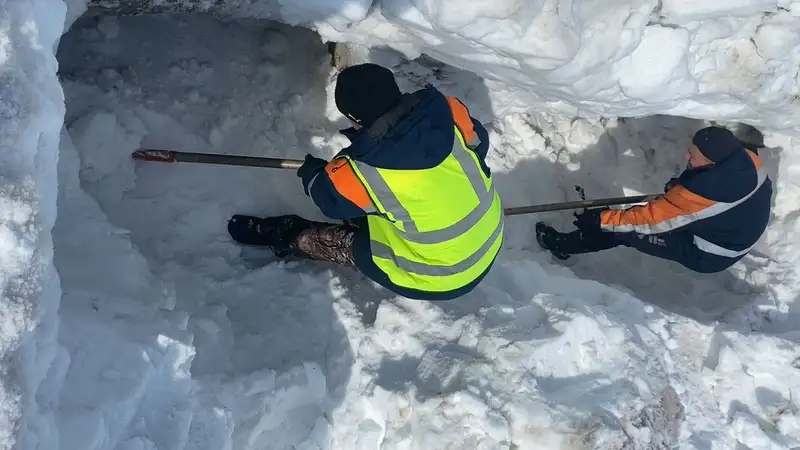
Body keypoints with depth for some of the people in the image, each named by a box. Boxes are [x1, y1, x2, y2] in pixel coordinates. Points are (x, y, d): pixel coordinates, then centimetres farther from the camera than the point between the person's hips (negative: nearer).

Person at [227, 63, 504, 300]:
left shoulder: (365, 174, -30)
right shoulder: (448, 111, -19)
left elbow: (329, 197, -7)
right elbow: (480, 142, 3)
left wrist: (312, 173, 15)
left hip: (442, 278, -5)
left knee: (346, 245, 17)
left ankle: (281, 237, 40)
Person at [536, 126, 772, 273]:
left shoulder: (704, 193, -37)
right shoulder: (747, 159, -17)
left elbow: (651, 218, -27)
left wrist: (600, 220, -18)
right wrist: (679, 186, 3)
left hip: (708, 256, -8)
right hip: (734, 229, 8)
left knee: (628, 229, -4)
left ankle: (564, 245, 12)